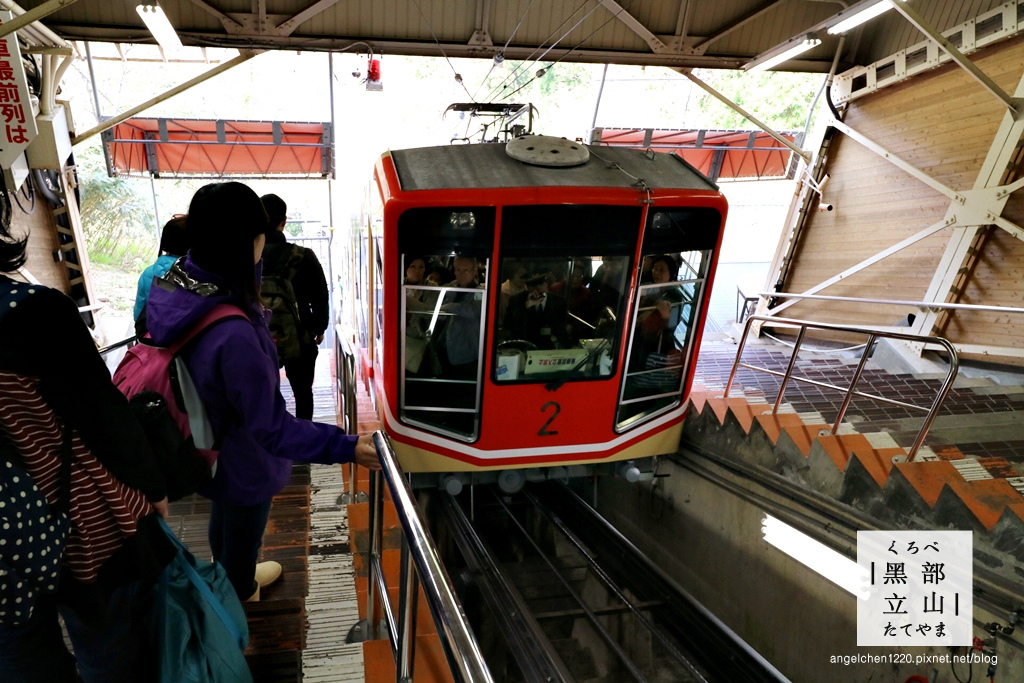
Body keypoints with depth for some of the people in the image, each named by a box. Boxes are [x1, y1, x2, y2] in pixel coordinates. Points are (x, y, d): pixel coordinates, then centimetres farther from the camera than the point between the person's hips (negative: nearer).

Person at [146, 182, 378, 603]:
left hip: (207, 449, 8)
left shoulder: (172, 288, -15)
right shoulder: (232, 335, -42)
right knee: (242, 534, 23)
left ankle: (233, 581, 64)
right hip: (242, 462, -8)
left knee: (223, 520, 34)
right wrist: (346, 447, -32)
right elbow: (270, 427, -35)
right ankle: (240, 596, 54)